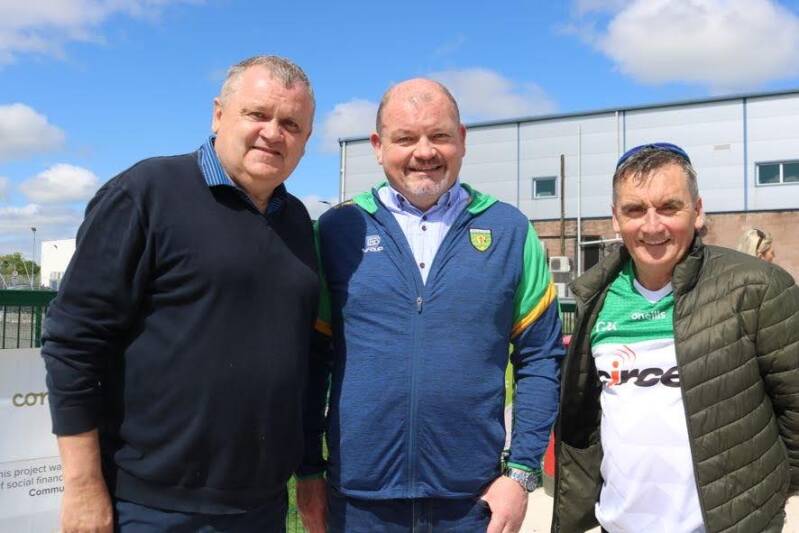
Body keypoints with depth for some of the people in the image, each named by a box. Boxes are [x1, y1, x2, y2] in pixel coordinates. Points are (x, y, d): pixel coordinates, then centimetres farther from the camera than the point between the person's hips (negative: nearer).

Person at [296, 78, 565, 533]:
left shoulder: (510, 230, 0)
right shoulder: (338, 230, -1)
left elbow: (540, 357, 2)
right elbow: (310, 359, 3)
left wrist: (522, 473, -2)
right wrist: (308, 470, 2)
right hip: (359, 495, 0)